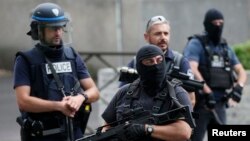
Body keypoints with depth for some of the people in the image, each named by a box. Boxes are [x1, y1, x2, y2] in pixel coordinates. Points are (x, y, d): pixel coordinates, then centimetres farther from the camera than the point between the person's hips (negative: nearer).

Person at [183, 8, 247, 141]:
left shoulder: (226, 47, 15)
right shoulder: (196, 44, -6)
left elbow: (241, 71, 12)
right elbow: (192, 70, -20)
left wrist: (239, 86, -10)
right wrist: (208, 92, -29)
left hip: (220, 105, 6)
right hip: (200, 103, -6)